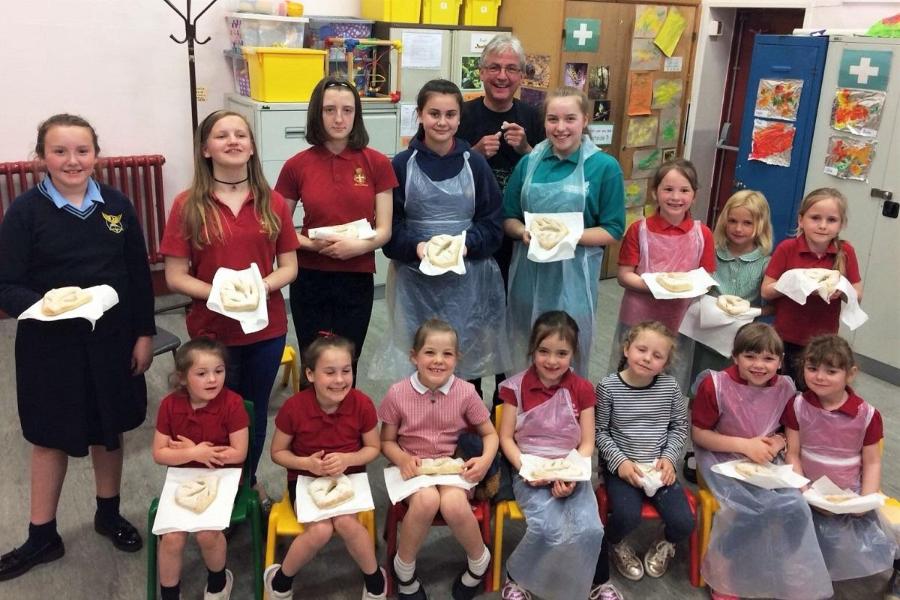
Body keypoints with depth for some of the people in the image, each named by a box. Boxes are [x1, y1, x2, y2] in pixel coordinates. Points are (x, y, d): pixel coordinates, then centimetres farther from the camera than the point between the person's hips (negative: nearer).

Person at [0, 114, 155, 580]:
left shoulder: (117, 205, -1)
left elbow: (139, 276, 3)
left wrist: (144, 334, 1)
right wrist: (41, 305, -30)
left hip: (111, 339, 2)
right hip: (50, 343, -2)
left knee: (109, 428, 17)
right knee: (50, 436, 12)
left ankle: (109, 514, 38)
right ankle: (42, 536, 29)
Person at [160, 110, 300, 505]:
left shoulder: (272, 203, -1)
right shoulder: (188, 205, -8)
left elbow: (289, 266, 2)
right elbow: (175, 277, -8)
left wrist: (262, 287, -18)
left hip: (267, 328, 2)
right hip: (211, 330, -2)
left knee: (256, 410, 18)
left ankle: (250, 481, 41)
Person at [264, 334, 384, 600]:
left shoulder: (362, 404, -16)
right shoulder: (293, 407, -19)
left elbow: (373, 448, -2)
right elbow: (278, 452, -5)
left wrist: (347, 459, -22)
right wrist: (307, 463, -24)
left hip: (349, 477, 1)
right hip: (306, 478, 0)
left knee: (346, 521, -28)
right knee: (320, 530, -26)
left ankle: (374, 578, 0)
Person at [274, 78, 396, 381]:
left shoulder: (377, 163, -4)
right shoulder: (297, 166, -4)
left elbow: (384, 230, -3)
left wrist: (360, 245, -23)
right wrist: (311, 244, -16)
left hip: (357, 281, 0)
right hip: (310, 280, 0)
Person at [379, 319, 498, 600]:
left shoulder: (465, 392, -7)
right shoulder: (398, 393, -9)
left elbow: (490, 434, 5)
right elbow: (387, 441, 2)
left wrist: (486, 460, -16)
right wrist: (403, 459, -19)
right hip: (414, 468, 0)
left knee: (453, 504, -32)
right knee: (426, 500, -34)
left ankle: (479, 561, 0)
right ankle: (404, 569, -7)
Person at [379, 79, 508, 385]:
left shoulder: (475, 163, 4)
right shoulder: (402, 164, 1)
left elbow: (492, 223, 4)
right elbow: (389, 225, 0)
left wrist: (467, 244, -14)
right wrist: (416, 246, -18)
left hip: (468, 278, 1)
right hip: (414, 278, -1)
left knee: (468, 356, 6)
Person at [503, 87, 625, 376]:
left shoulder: (604, 166, -6)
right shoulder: (529, 162, 4)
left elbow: (613, 230, -6)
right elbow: (508, 218, 9)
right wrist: (524, 232, -13)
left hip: (572, 275, -3)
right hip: (528, 271, 3)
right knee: (523, 355, 16)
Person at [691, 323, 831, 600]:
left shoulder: (784, 388, -2)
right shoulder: (716, 385, -15)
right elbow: (698, 434, -11)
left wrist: (778, 443, -11)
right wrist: (745, 445, -19)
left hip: (766, 462, 4)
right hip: (723, 460, -4)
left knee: (795, 506, -18)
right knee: (745, 507, -28)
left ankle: (787, 577, 6)